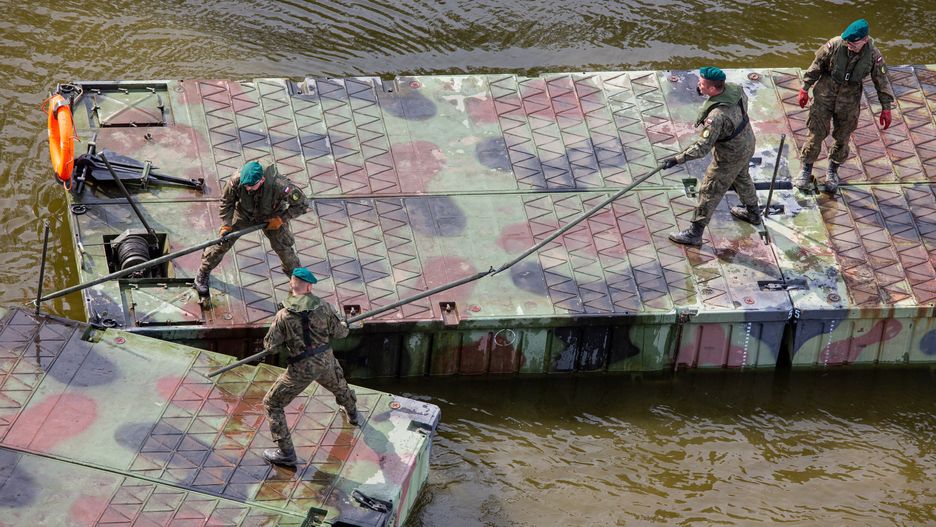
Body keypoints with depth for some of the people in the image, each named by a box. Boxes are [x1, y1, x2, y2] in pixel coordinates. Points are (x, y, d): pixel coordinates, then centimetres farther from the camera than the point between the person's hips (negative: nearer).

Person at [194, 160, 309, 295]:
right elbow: (226, 202, -13)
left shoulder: (278, 185, -43)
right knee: (222, 243, 4)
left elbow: (302, 204, -28)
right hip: (243, 214, 1)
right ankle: (203, 273, 29)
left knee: (284, 248, 7)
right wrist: (226, 225, -18)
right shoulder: (236, 181, -36)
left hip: (271, 218, -1)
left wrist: (281, 219, -25)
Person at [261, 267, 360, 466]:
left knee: (272, 404, 11)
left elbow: (271, 346, -13)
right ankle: (353, 415, 66)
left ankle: (286, 453, 8)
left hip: (301, 369, -4)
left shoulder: (284, 316, -18)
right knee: (339, 386, 38)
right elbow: (339, 332, 4)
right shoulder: (323, 307, -9)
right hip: (326, 362, 4)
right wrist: (344, 324, 27)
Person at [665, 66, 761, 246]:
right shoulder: (734, 88, -18)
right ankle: (752, 212, 57)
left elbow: (703, 147, -38)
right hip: (747, 144, 8)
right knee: (741, 177, 34)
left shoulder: (717, 116, -40)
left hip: (729, 157, -8)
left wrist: (677, 159, -36)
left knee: (710, 192, 8)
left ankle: (694, 233, 21)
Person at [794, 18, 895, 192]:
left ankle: (832, 171, 33)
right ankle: (806, 170, 21)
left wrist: (886, 108, -2)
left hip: (849, 101, 1)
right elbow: (817, 66, -6)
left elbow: (881, 80, -4)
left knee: (842, 138, 12)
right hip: (825, 94, -1)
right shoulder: (834, 45, -20)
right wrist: (805, 89, -1)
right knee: (816, 133, 3)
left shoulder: (873, 55, -17)